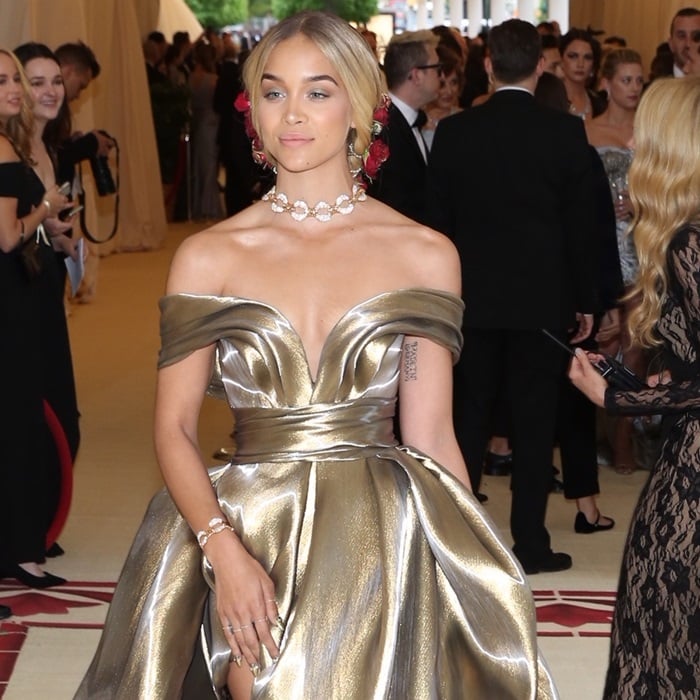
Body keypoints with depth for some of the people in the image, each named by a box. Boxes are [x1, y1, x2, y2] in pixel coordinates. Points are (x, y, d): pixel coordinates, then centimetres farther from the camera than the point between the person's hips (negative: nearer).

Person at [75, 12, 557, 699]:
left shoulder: (425, 254, 2)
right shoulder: (208, 256, 2)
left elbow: (430, 436, 2)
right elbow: (174, 428, 0)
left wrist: (470, 575, -5)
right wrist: (226, 552, -14)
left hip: (385, 541, 0)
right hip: (250, 535, 0)